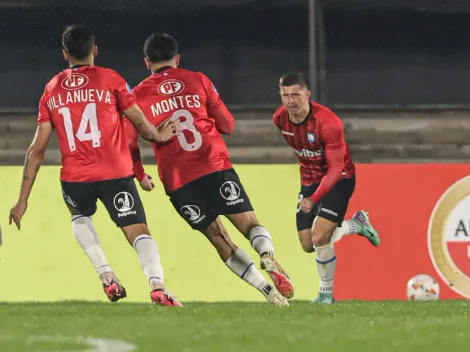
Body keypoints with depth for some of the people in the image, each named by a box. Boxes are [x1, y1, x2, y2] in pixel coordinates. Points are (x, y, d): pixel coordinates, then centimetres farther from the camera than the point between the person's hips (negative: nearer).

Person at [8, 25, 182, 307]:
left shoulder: (52, 90, 10)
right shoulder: (110, 79, 2)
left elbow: (37, 149, 8)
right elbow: (142, 126, 4)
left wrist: (23, 200, 11)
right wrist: (159, 136, 28)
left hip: (75, 178, 3)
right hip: (116, 175, -2)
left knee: (80, 217, 31)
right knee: (139, 232, -2)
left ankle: (106, 275, 11)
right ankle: (157, 285, -30)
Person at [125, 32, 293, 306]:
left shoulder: (139, 94, 9)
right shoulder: (198, 81, 12)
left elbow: (130, 141, 4)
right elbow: (228, 126, 15)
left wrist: (141, 176, 19)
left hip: (178, 180, 0)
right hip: (216, 167, 0)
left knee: (219, 238, 8)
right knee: (250, 223, 0)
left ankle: (268, 290, -4)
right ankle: (268, 256, -35)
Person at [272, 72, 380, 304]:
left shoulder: (328, 122, -29)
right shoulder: (280, 119, -10)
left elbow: (336, 167, -28)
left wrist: (314, 199, -37)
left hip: (338, 178, -7)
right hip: (309, 180, 7)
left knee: (319, 238, -21)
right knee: (308, 246, 3)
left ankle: (326, 292, 4)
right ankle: (356, 225, 30)